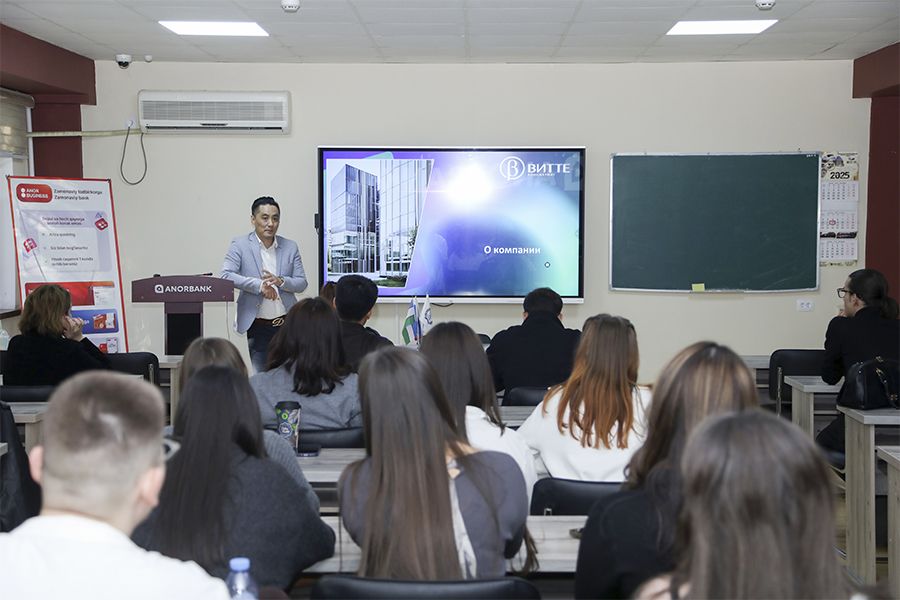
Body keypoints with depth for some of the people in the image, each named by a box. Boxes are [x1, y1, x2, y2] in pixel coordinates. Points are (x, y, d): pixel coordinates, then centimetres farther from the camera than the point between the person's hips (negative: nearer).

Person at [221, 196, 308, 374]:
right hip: (258, 327, -3)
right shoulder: (240, 244, 1)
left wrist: (281, 281, -14)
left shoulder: (290, 247, 9)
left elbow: (302, 283, 6)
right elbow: (227, 275, -11)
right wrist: (259, 285, -20)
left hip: (288, 324, 3)